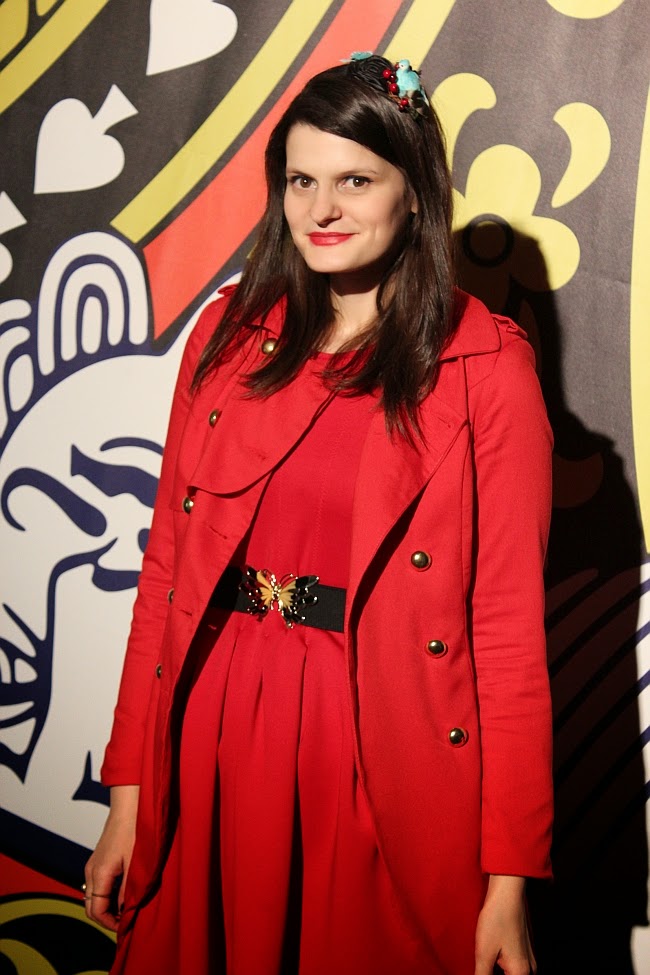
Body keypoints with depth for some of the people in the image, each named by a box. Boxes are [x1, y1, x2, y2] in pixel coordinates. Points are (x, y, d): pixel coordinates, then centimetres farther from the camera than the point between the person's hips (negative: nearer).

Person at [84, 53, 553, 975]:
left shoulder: (485, 365, -7)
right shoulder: (230, 334, 4)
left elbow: (509, 621, -9)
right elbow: (167, 561, 4)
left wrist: (508, 879, -12)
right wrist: (129, 794, 1)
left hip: (388, 752, -3)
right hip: (215, 733, 4)